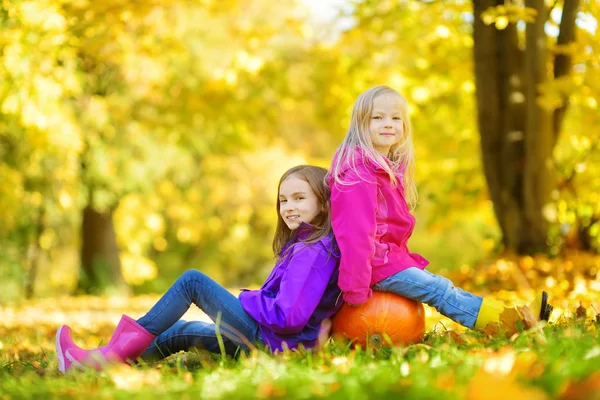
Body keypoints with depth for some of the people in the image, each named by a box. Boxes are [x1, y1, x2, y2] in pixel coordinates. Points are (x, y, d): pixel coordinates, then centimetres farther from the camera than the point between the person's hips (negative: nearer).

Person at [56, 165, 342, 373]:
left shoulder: (313, 251, -17)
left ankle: (127, 344, -1)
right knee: (179, 332, 20)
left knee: (192, 281, -6)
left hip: (274, 342, -10)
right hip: (267, 337, 10)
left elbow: (289, 317, -26)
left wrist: (246, 300, -10)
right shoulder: (301, 244, 14)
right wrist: (253, 299, 4)